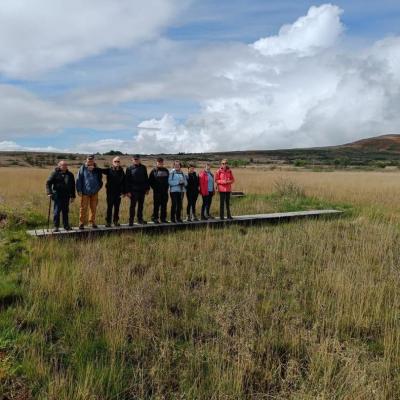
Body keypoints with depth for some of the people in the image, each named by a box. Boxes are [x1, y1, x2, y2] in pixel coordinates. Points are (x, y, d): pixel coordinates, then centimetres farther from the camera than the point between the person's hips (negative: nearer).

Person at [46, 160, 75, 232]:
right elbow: (48, 183, -2)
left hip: (66, 196, 4)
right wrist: (49, 192, -13)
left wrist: (72, 196, 12)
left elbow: (72, 186, 15)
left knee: (65, 211, 10)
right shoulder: (55, 173, -2)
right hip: (57, 195, -3)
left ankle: (66, 226, 18)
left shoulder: (70, 174, 10)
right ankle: (56, 226, 5)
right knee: (57, 211, -2)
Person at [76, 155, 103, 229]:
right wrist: (79, 190, -7)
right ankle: (82, 223, 6)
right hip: (85, 192, -3)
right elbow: (79, 179, -3)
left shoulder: (97, 169, 9)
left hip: (94, 192, 3)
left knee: (93, 208, 10)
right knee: (83, 208, -2)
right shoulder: (83, 168, -1)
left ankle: (92, 222, 21)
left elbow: (100, 178, 2)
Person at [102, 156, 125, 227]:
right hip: (110, 192, -3)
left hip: (118, 192, 3)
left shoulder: (121, 171, 6)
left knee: (117, 207, 9)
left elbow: (123, 182, 8)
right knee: (109, 207, 2)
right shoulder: (109, 170, -2)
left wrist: (123, 191, 4)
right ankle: (108, 221, 9)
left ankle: (116, 221, 20)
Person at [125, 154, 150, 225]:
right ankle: (131, 220, 4)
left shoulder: (143, 167, 9)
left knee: (141, 205, 11)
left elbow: (146, 178, 13)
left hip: (142, 190, 4)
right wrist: (128, 191, -10)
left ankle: (140, 219, 22)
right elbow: (127, 180, -5)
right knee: (133, 205, -1)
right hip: (134, 190, -4)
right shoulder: (129, 168, -2)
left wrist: (147, 188, 10)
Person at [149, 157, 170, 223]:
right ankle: (155, 218, 3)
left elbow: (169, 180, 18)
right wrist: (154, 187, -6)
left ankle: (163, 218, 13)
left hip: (164, 191, 4)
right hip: (157, 191, -4)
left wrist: (167, 187, 7)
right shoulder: (154, 171, 1)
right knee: (156, 205, -3)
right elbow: (150, 181, 0)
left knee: (164, 205, 6)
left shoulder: (166, 171, 12)